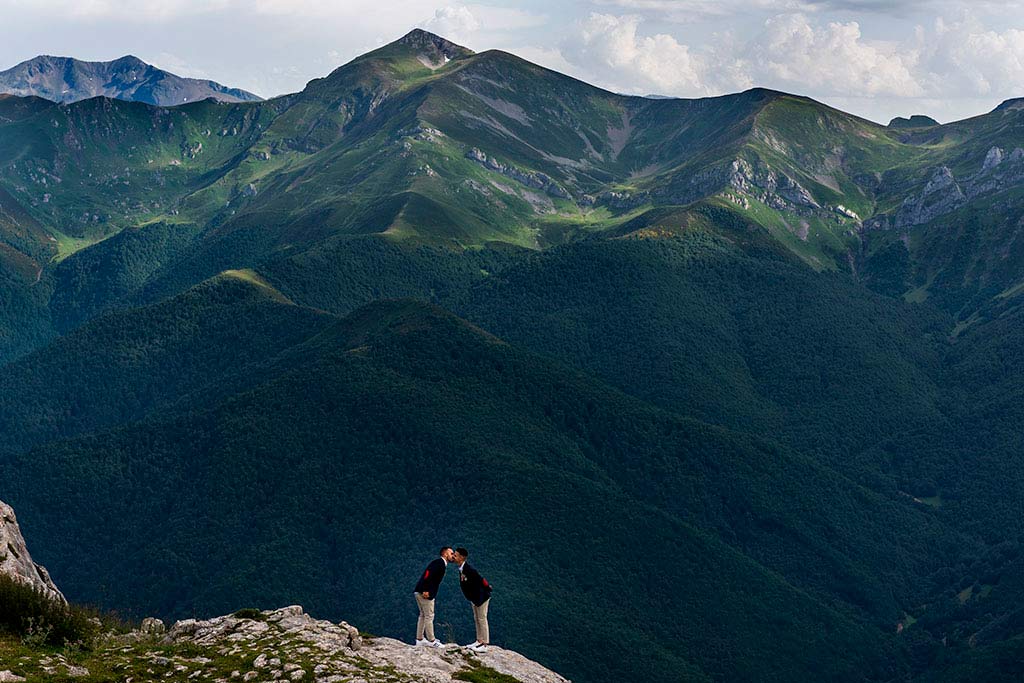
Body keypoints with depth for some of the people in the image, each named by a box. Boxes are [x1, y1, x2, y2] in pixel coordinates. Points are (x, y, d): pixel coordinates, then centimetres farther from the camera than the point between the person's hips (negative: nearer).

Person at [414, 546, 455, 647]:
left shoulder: (440, 563, 19)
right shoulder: (439, 562, -11)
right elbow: (428, 573, -23)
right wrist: (425, 590, -27)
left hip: (419, 592, 10)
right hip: (426, 593, -10)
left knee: (423, 615, 17)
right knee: (429, 616, -3)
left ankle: (420, 639, 22)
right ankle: (431, 641, 3)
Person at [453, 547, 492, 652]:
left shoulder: (469, 569, -30)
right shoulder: (461, 569, 0)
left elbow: (481, 580, -26)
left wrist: (488, 588, -13)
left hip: (482, 596, -9)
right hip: (475, 597, 9)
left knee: (482, 619, -3)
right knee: (477, 619, 16)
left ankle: (485, 645, 2)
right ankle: (479, 641, 27)